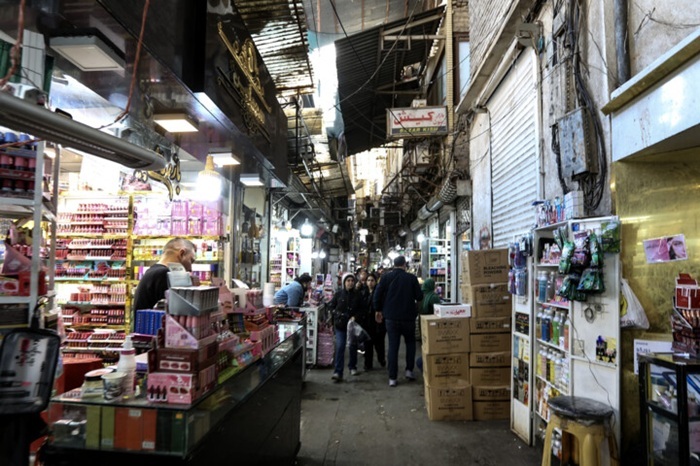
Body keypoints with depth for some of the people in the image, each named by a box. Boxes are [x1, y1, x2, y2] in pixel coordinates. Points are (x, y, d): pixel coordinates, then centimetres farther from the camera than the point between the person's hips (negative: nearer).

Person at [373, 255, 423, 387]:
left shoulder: (386, 277, -4)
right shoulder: (411, 278, -7)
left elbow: (377, 295, -6)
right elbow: (419, 297, -4)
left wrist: (379, 310, 8)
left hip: (391, 317, 1)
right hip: (408, 316, -1)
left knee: (393, 346, 5)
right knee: (410, 342, 20)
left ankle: (392, 378, 4)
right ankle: (409, 370, 14)